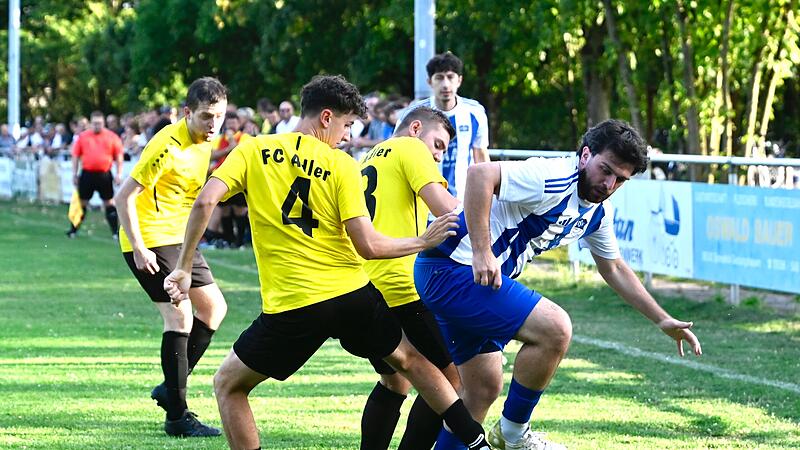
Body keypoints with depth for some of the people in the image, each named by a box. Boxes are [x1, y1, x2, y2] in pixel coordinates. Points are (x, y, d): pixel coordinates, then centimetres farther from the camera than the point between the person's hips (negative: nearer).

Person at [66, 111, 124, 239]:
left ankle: (116, 231, 4)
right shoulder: (82, 137, 5)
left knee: (109, 203, 2)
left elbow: (119, 156, 4)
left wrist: (119, 174, -3)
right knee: (82, 202, 8)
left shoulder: (112, 137, 2)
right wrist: (74, 174, 6)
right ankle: (73, 230, 18)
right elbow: (75, 156, 9)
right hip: (87, 174, 1)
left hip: (104, 174, -1)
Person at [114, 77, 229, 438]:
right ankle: (177, 416, -10)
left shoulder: (205, 141, 5)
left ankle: (171, 388, 19)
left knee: (214, 307, 11)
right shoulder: (169, 145, -21)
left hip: (179, 239, 9)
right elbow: (125, 196, -21)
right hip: (150, 242, -9)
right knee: (180, 316, -14)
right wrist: (138, 248, -24)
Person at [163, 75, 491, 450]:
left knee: (228, 385, 17)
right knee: (410, 360, 27)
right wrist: (423, 242, 8)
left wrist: (184, 268, 0)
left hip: (290, 306, -1)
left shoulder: (253, 150, 5)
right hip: (352, 293, 1)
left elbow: (205, 201, -8)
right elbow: (368, 245, -7)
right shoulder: (341, 165, 1)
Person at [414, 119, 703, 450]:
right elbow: (480, 174, -31)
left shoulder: (599, 212, 11)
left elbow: (613, 268, 26)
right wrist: (481, 252, -32)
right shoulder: (554, 179, -20)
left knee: (483, 389, 15)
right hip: (451, 267, -10)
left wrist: (663, 321, 24)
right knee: (554, 328, -19)